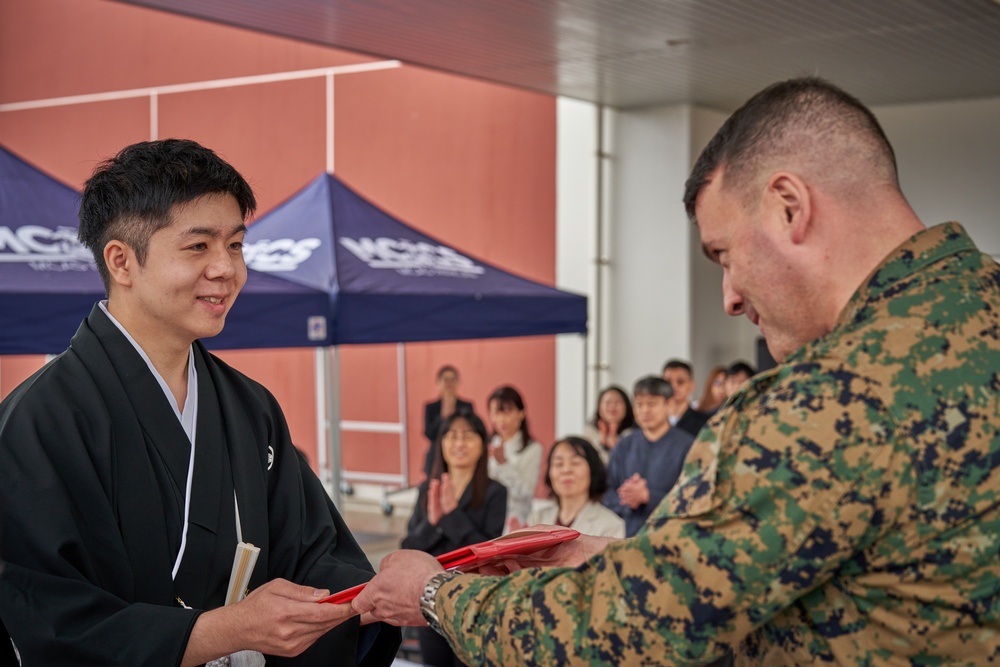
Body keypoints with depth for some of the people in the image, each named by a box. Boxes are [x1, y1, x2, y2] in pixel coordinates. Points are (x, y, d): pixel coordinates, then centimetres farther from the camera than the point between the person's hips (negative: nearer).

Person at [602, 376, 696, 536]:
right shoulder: (624, 446, 12)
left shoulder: (687, 445, -2)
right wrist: (629, 501, -11)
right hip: (629, 538, 3)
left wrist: (647, 496, -18)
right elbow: (608, 496, 9)